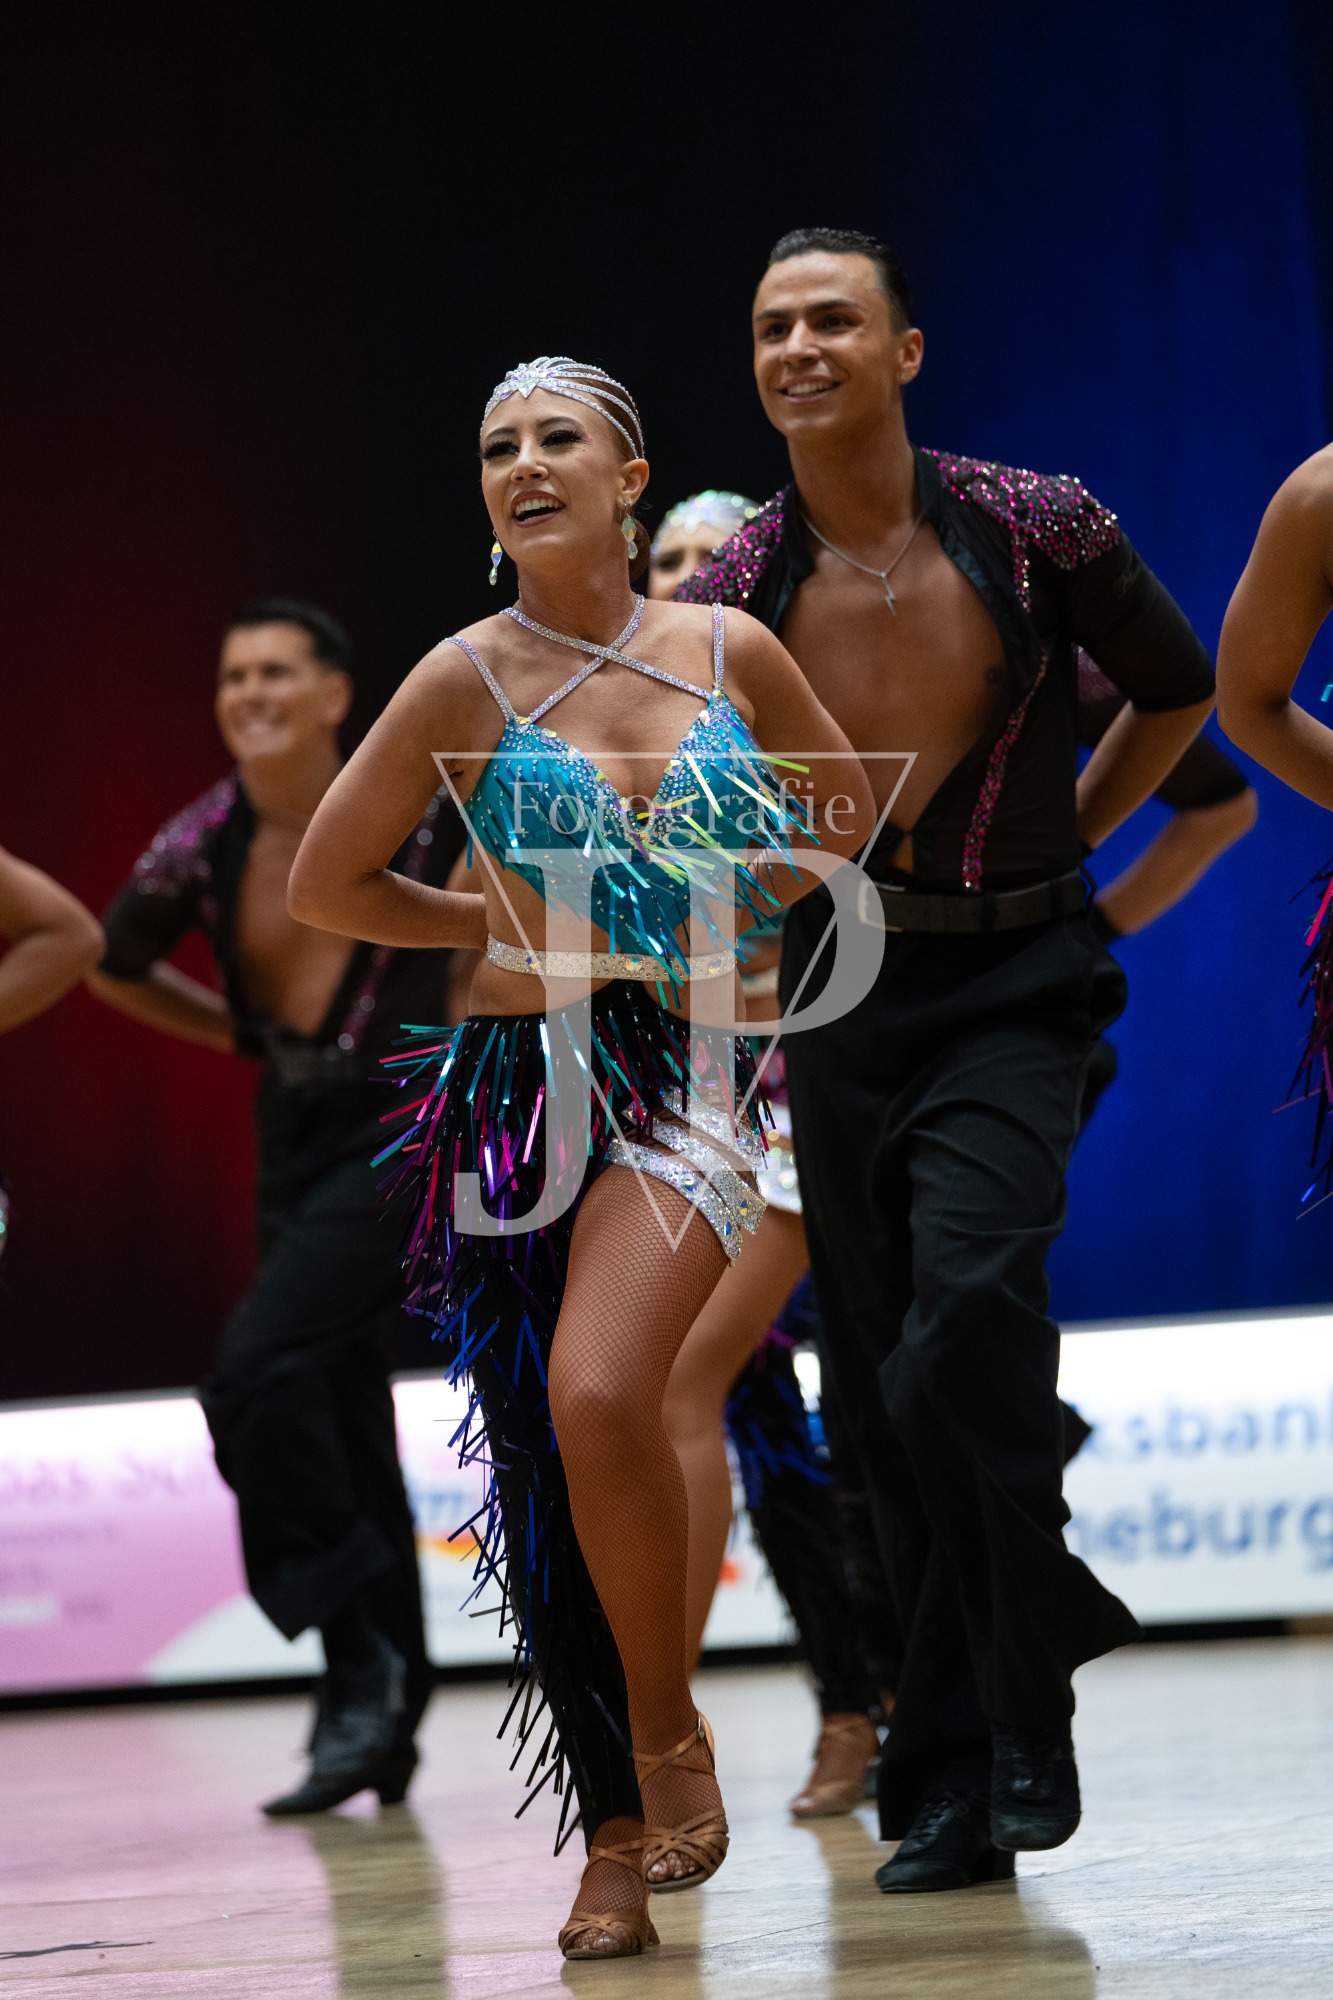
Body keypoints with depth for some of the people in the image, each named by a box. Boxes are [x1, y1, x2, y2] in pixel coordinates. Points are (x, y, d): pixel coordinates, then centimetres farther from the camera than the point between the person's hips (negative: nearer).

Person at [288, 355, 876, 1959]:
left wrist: (727, 907, 8)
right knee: (538, 1461, -1)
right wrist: (512, 926, 1)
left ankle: (669, 1727, -2)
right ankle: (616, 1829, 13)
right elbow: (324, 884, 6)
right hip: (520, 1088, 1)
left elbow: (843, 807, 22)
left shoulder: (728, 651, 4)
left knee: (600, 1397, -25)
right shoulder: (468, 680, -1)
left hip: (688, 1081, -1)